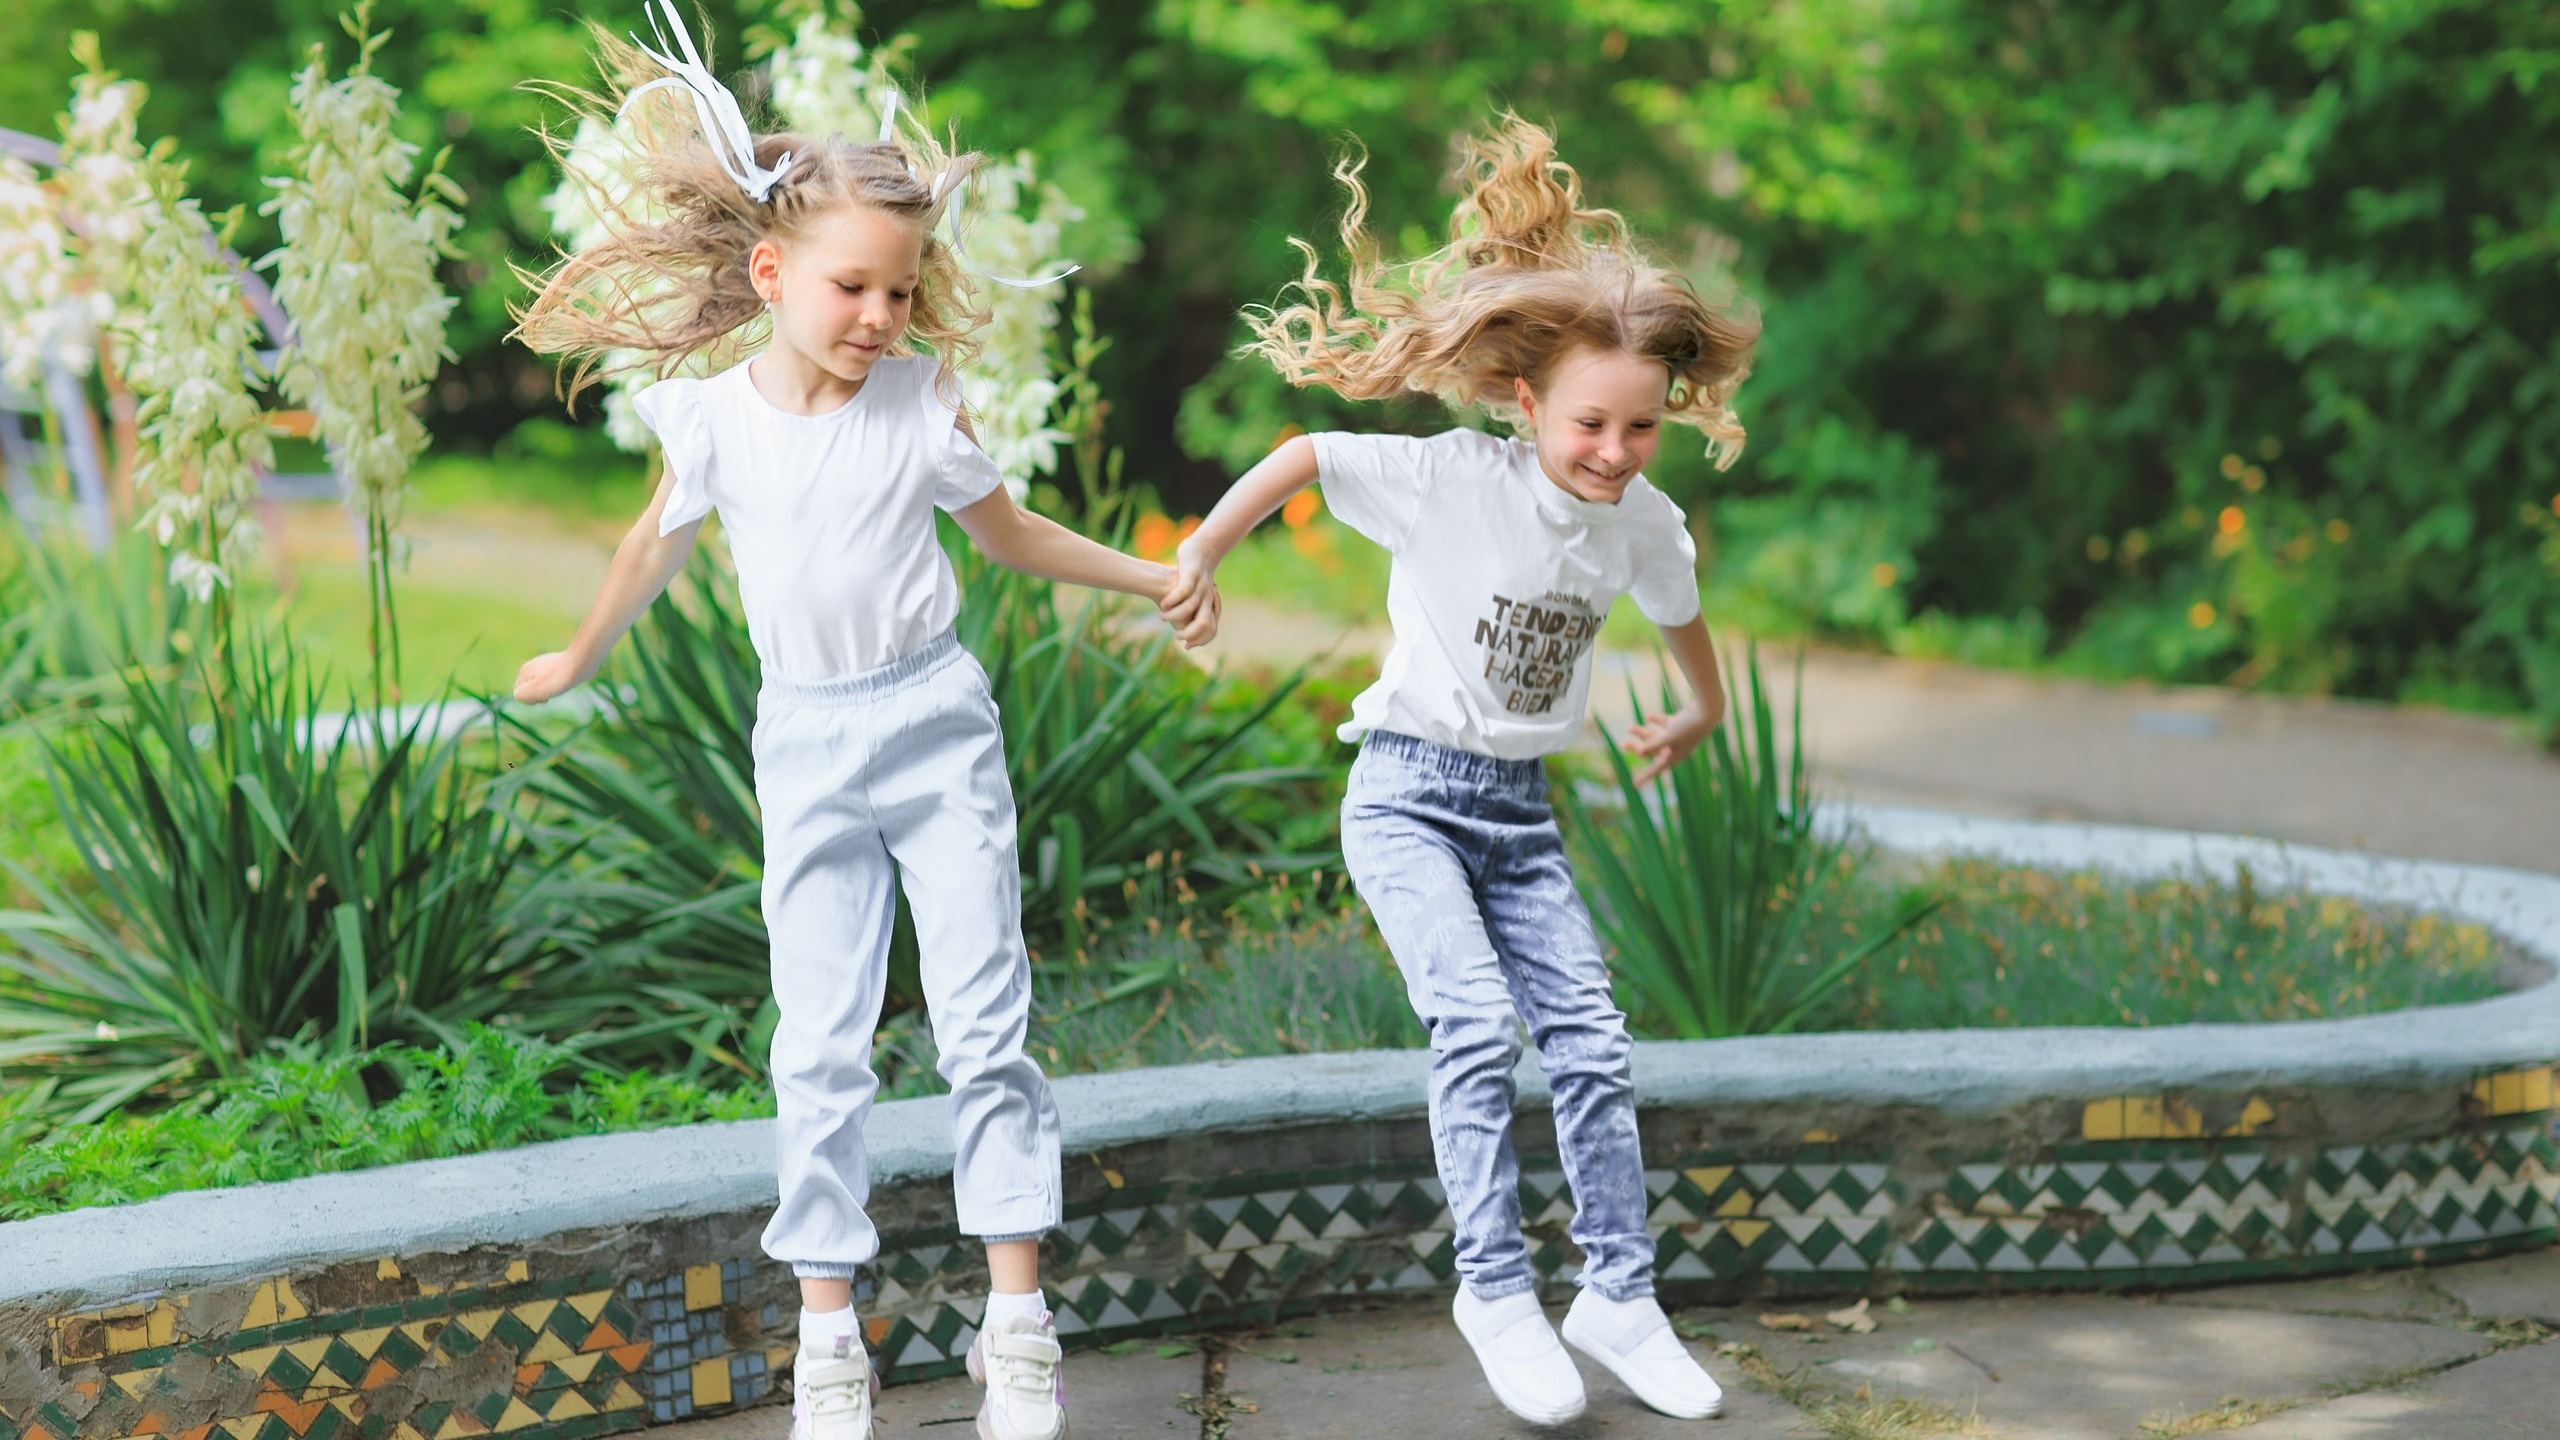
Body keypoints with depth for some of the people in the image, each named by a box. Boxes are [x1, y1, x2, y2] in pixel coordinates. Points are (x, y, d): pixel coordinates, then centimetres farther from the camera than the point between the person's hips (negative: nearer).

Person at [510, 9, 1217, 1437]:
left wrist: (1152, 575, 9)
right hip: (805, 742, 0)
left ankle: (1019, 1321, 4)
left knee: (986, 1020, -2)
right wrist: (579, 661, 26)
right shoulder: (713, 417, -6)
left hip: (936, 721, 0)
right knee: (820, 1045, 2)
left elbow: (1007, 530, 11)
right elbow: (659, 548, 13)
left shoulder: (922, 404, -6)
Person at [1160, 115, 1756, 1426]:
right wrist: (1197, 560, -10)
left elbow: (1677, 608, 19)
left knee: (1589, 1038, -2)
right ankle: (1497, 1292, -9)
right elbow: (1302, 459, -13)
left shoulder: (1644, 524, -3)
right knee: (1477, 1027, -20)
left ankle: (1619, 1293, 10)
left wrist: (1701, 711, 35)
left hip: (1519, 806, 5)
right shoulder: (1453, 481, -19)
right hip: (1407, 791, -5)